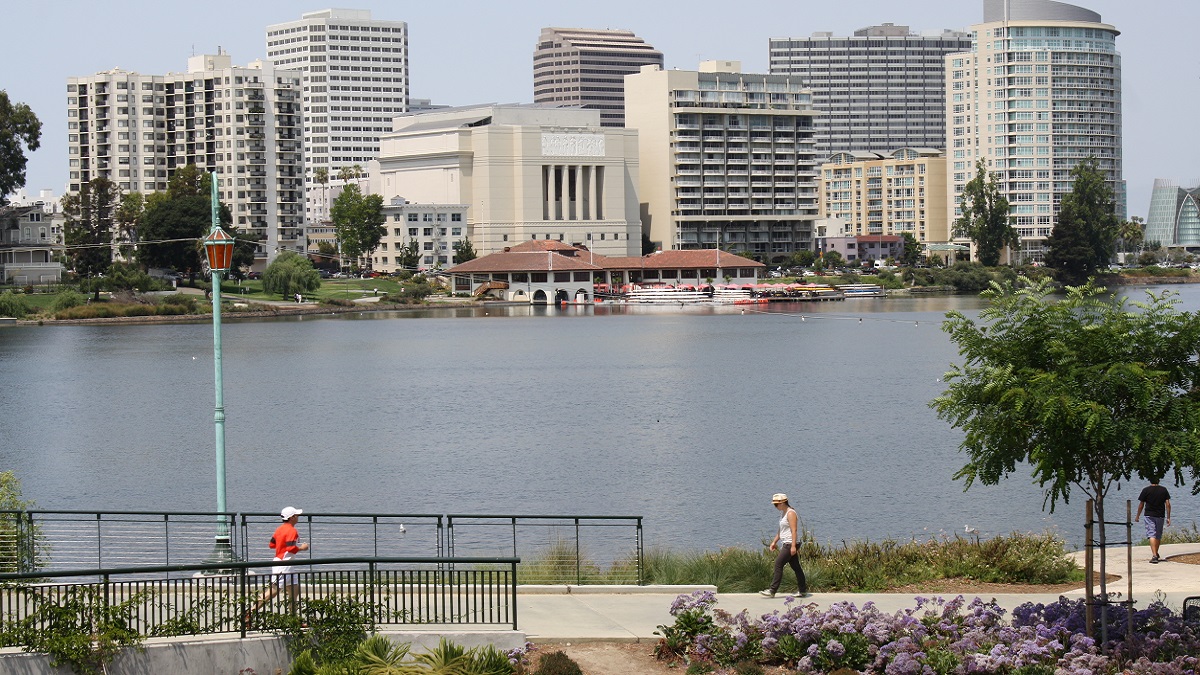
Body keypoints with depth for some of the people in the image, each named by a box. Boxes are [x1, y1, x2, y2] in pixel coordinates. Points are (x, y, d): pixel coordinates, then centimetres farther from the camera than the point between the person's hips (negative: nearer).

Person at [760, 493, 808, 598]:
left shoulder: (791, 513, -13)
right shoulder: (784, 514, 17)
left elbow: (794, 530, -21)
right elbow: (781, 531, 25)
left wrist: (793, 546, -26)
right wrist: (774, 542, 18)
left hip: (790, 544, -10)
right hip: (786, 544, 10)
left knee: (778, 564, -12)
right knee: (795, 567, 11)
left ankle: (772, 591, -13)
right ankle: (803, 591, 15)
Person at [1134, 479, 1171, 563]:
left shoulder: (1146, 490, -5)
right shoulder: (1163, 490, 2)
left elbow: (1141, 505, 0)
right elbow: (1168, 504, -1)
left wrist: (1137, 516, 12)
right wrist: (1168, 518, 3)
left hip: (1149, 516, -3)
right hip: (1160, 515, 3)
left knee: (1151, 535, -9)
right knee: (1158, 536, 18)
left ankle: (1154, 555, -24)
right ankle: (1156, 553, 35)